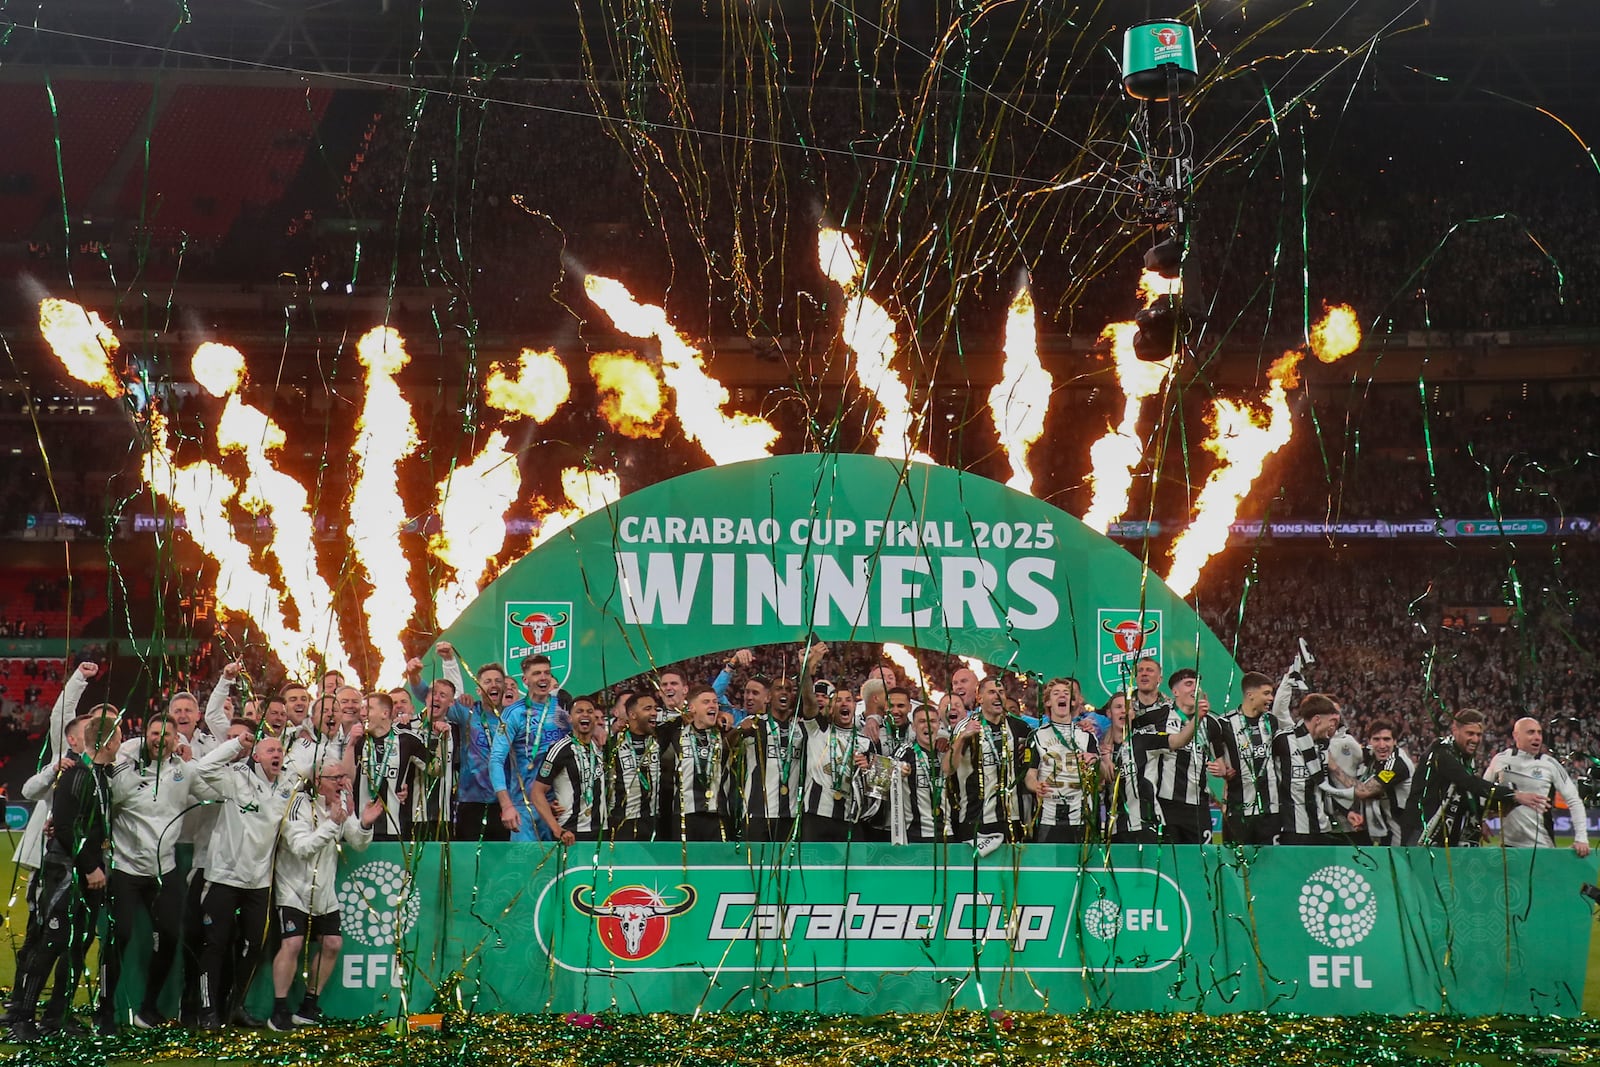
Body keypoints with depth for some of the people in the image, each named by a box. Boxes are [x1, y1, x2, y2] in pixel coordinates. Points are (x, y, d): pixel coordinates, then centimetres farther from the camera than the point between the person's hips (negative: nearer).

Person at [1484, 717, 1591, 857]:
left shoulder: (1550, 764, -5)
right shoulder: (1500, 760, 1)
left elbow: (1574, 800, -4)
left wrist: (1581, 838, -11)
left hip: (1542, 845, -2)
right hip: (1508, 844, 2)